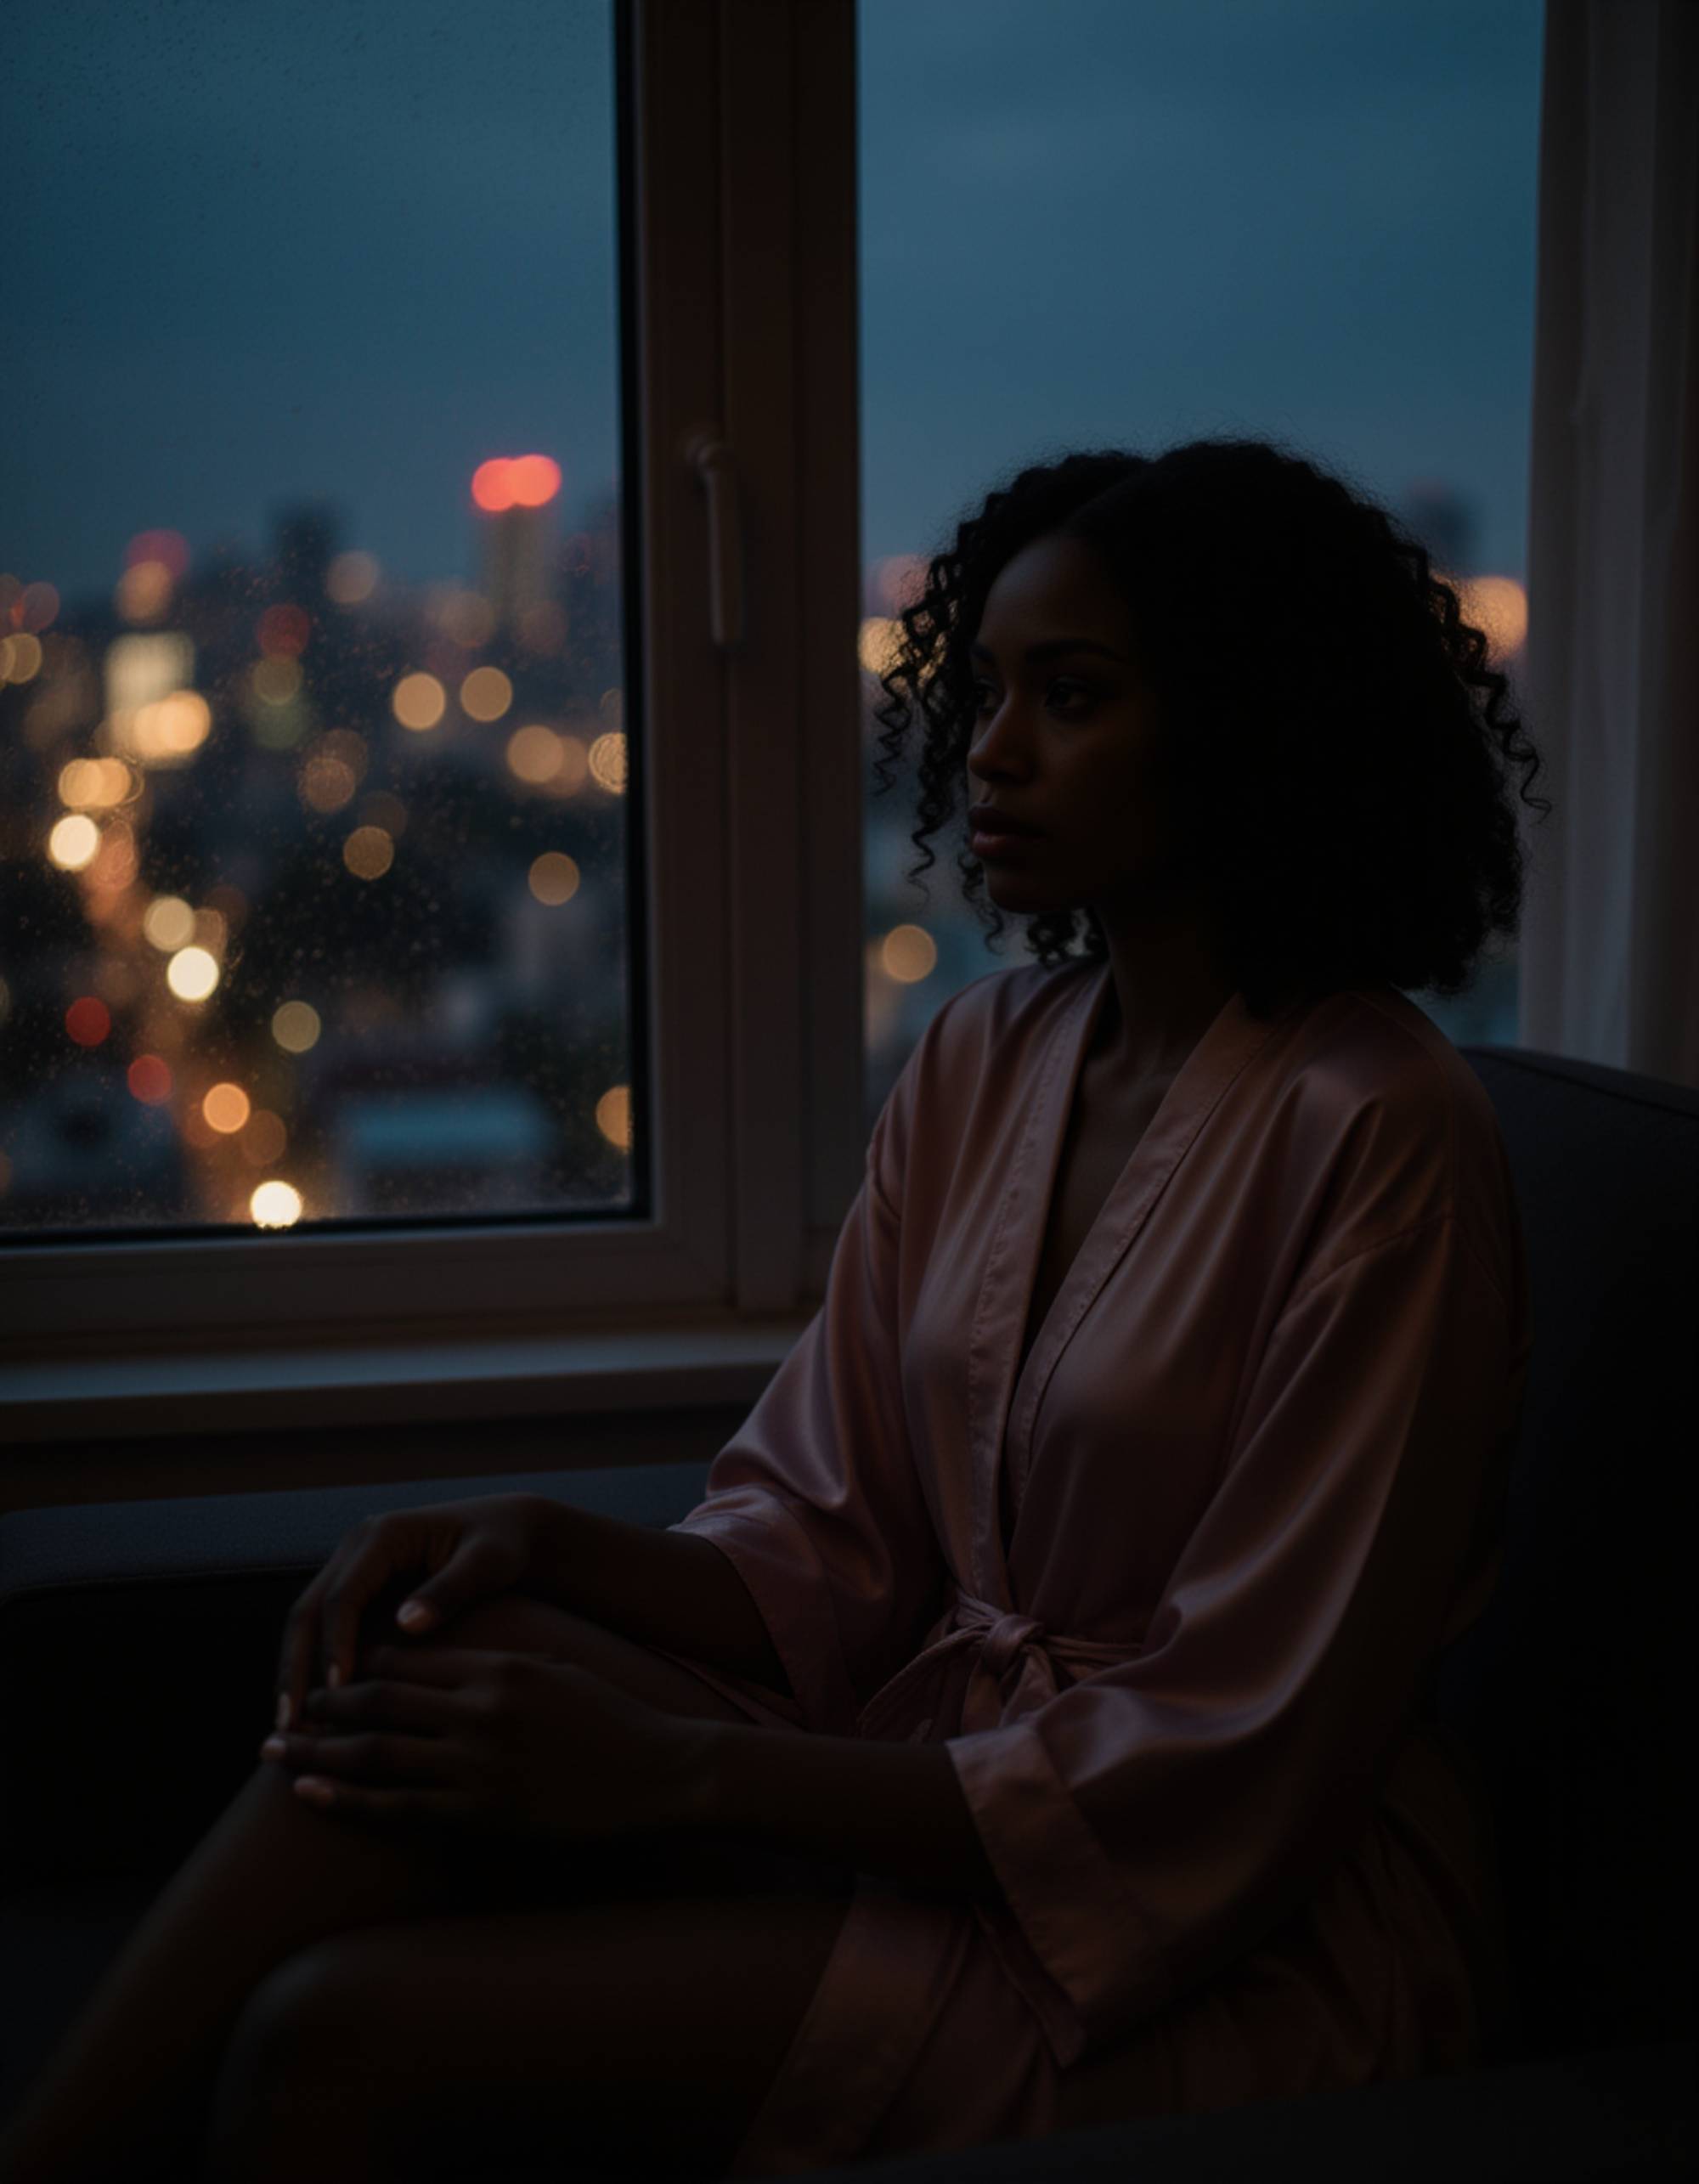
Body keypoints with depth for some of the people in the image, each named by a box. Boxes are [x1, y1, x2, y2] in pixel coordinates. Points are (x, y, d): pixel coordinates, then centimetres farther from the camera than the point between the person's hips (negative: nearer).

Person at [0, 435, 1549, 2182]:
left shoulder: (1373, 1137, -17)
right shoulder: (982, 1059, 6)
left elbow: (1230, 1778, -18)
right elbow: (818, 1553, 8)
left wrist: (676, 1775, -21)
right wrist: (552, 1551, -13)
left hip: (1245, 1952, -6)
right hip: (953, 1765, 7)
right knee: (453, 1652, -19)